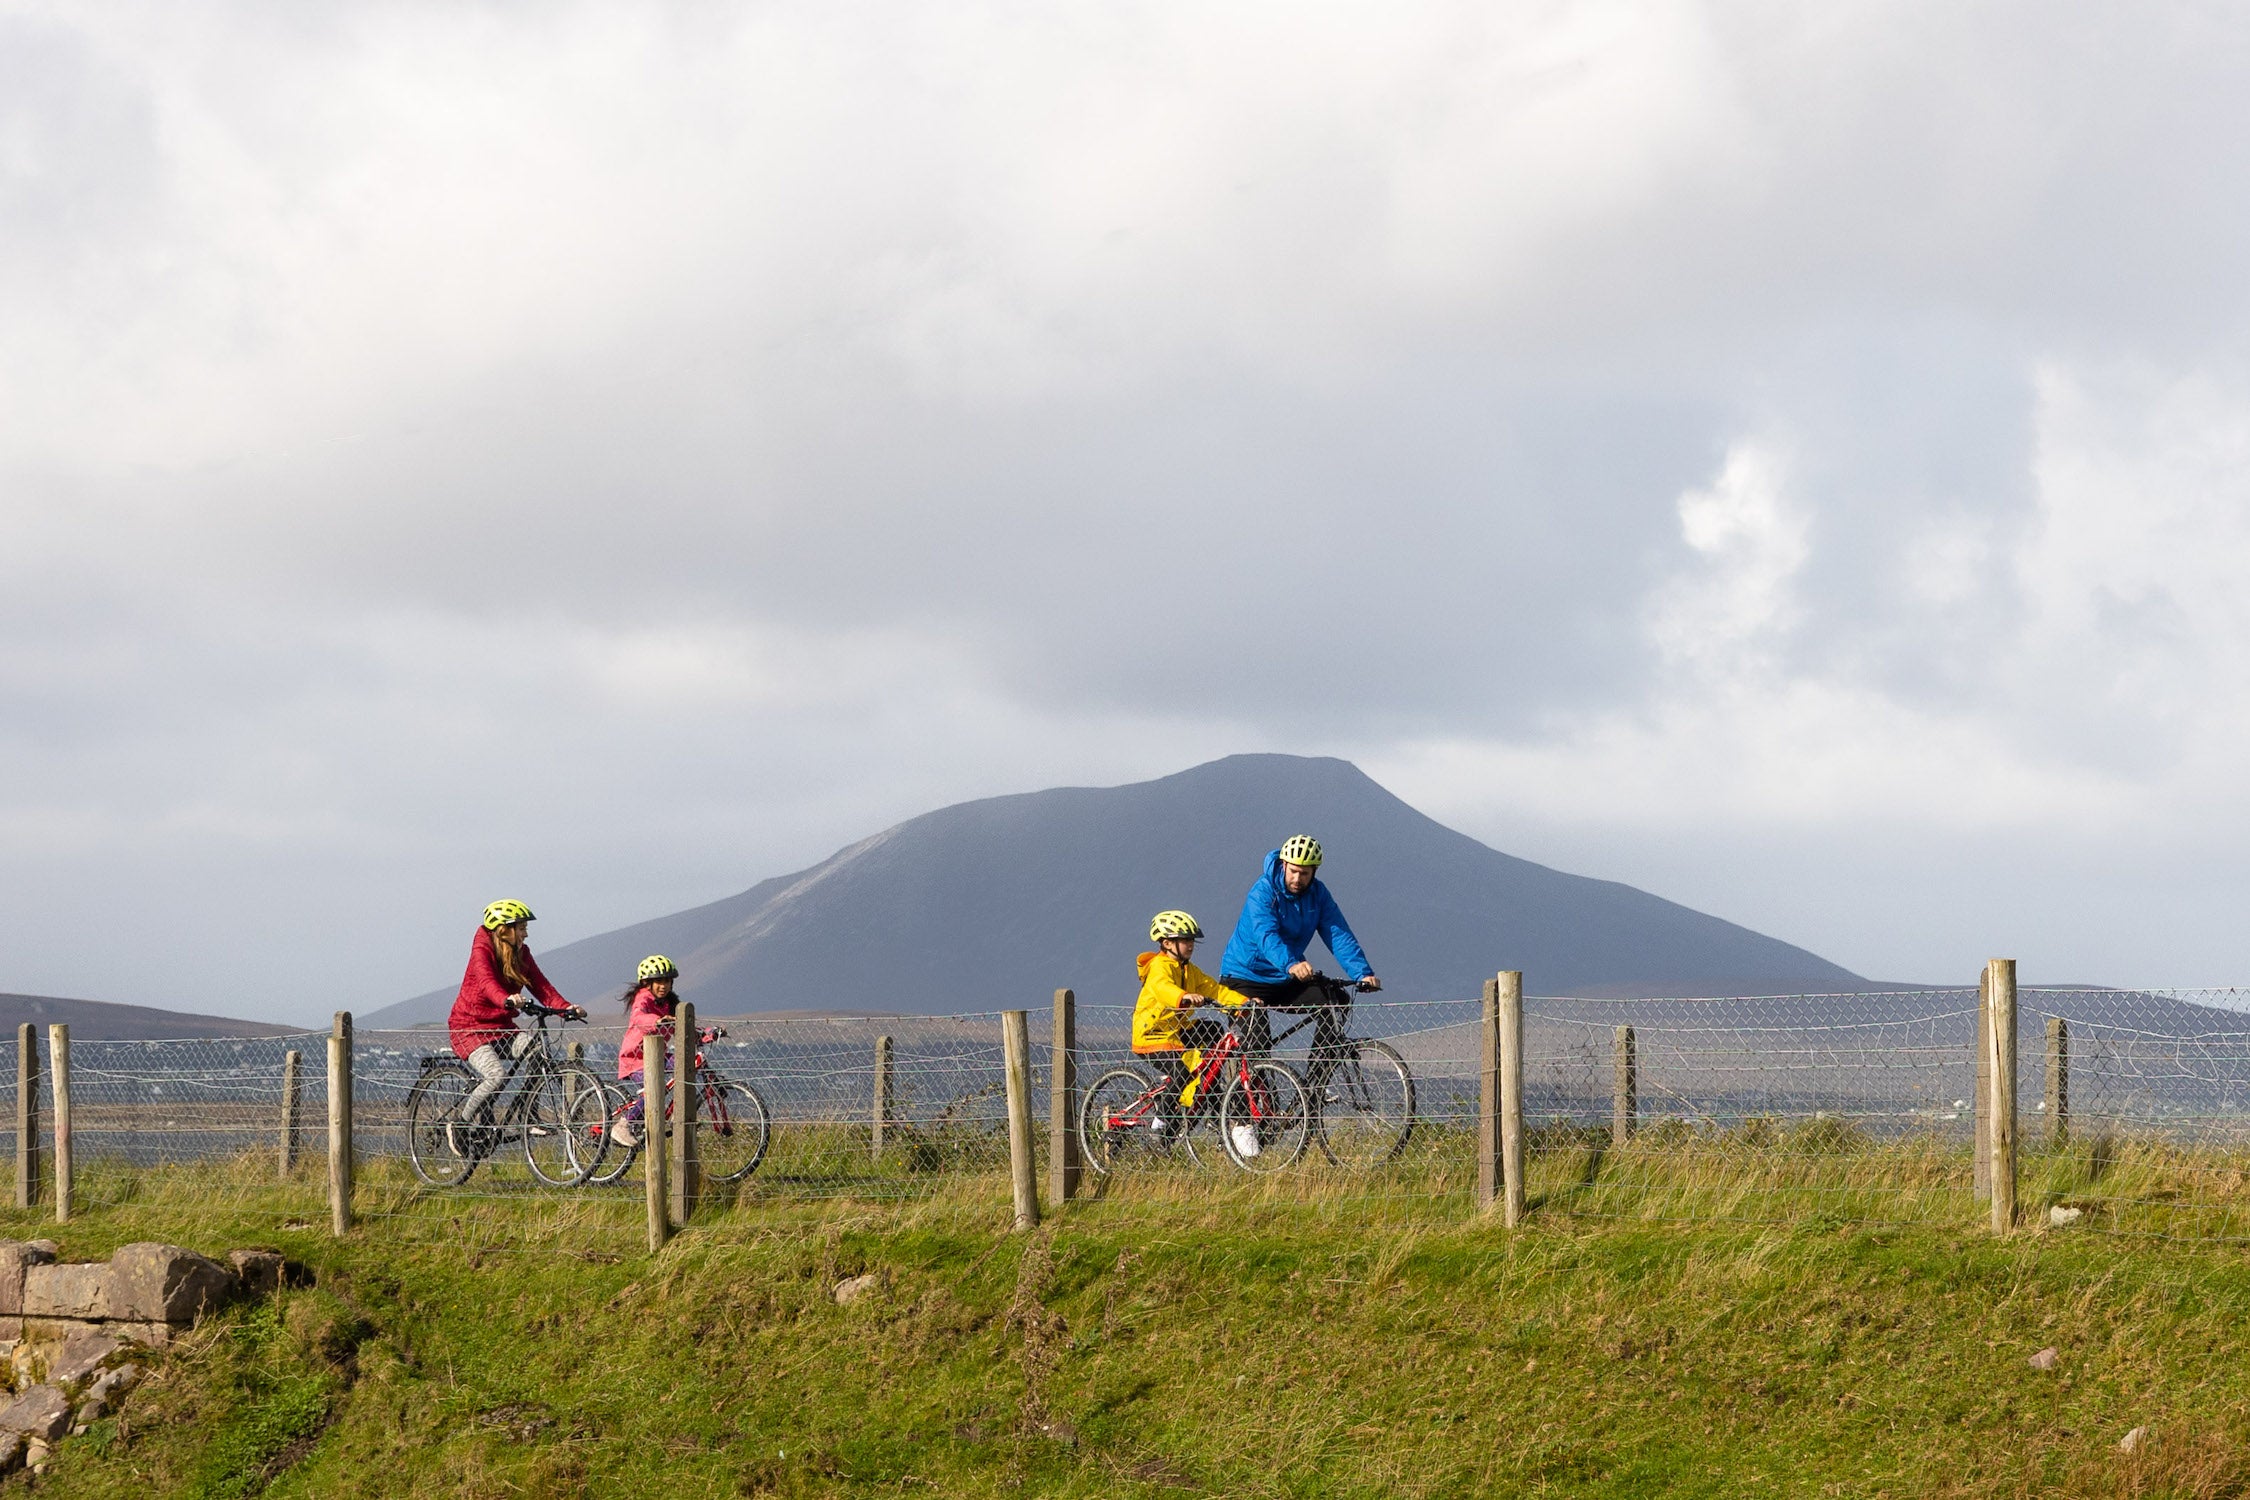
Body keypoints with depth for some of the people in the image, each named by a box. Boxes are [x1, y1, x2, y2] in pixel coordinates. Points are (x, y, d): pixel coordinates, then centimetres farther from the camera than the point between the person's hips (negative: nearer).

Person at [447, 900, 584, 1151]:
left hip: (501, 1027, 6)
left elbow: (540, 986, -4)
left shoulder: (521, 954, 5)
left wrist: (566, 1008, -22)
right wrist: (507, 1000, -55)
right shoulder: (482, 950, -15)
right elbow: (487, 982, -34)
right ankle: (458, 1126, -9)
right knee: (497, 1076, -29)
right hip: (470, 1027, -6)